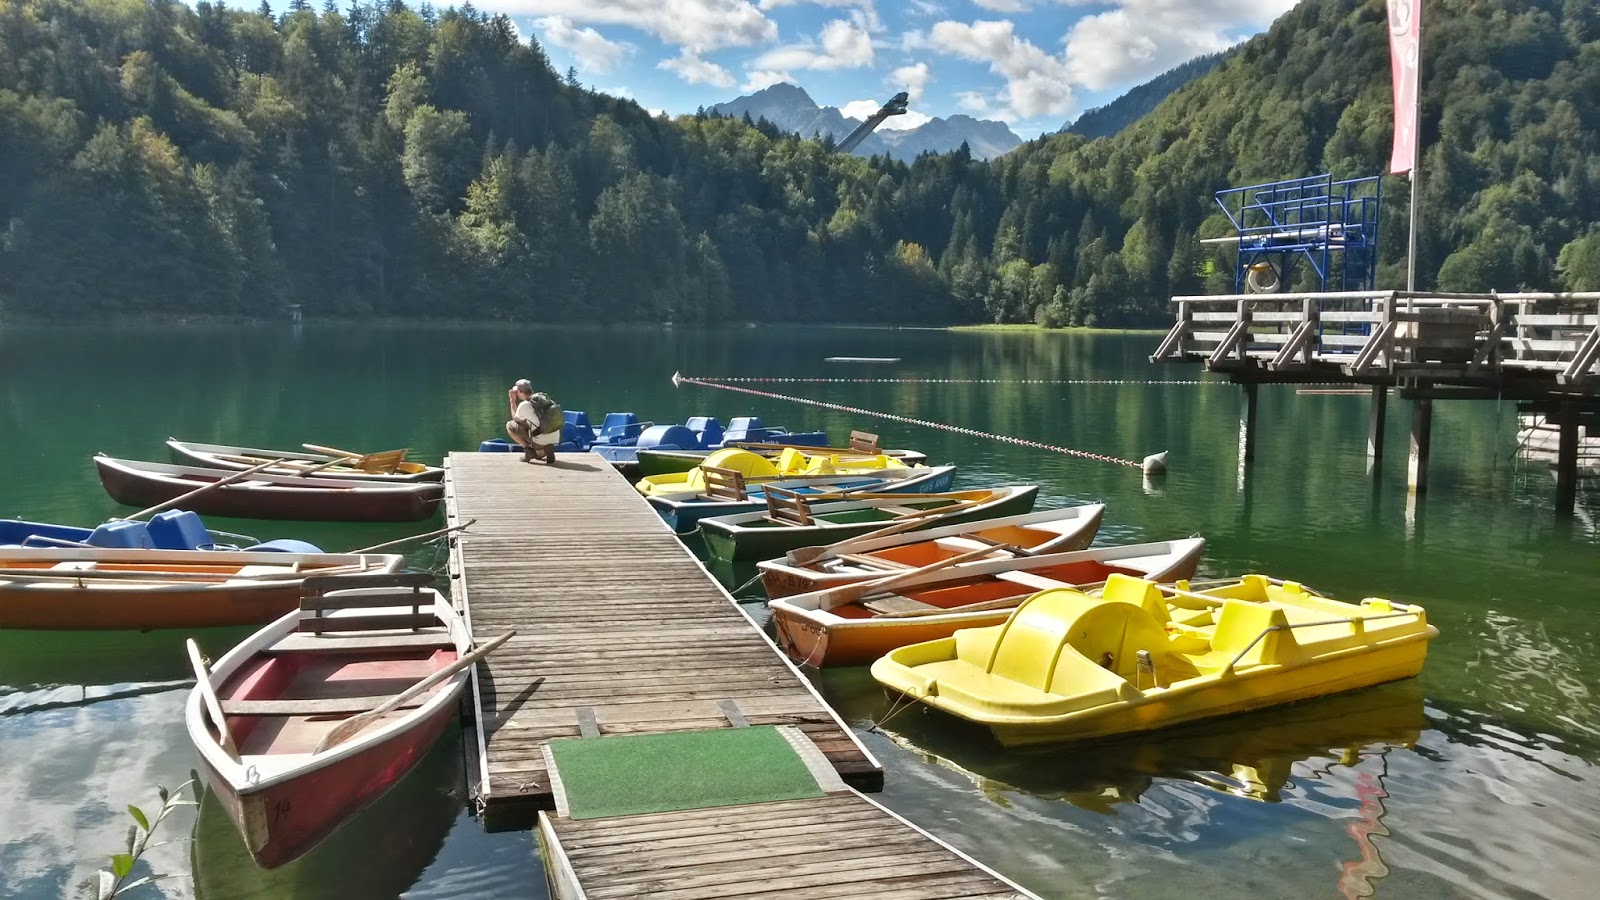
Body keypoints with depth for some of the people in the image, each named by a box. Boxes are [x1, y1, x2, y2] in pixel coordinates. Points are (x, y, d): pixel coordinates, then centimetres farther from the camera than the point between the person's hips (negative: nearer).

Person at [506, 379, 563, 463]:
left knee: (510, 426, 7)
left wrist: (512, 401, 17)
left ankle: (528, 449, 1)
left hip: (541, 440, -6)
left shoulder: (524, 405, -10)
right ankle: (548, 450, 12)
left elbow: (515, 419, 11)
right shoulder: (544, 398, 7)